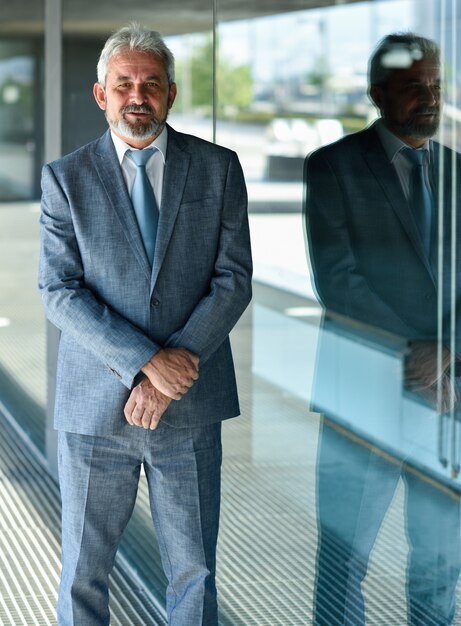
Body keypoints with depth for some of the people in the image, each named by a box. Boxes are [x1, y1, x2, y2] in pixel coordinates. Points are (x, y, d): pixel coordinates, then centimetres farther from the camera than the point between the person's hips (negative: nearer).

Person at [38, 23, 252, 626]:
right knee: (83, 573, 7)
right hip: (95, 408, 0)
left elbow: (234, 279, -2)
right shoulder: (66, 178, 2)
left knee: (194, 571, 8)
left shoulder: (218, 168, 4)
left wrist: (170, 372, -12)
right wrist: (146, 362, -17)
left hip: (191, 408, 1)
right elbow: (59, 292, -5)